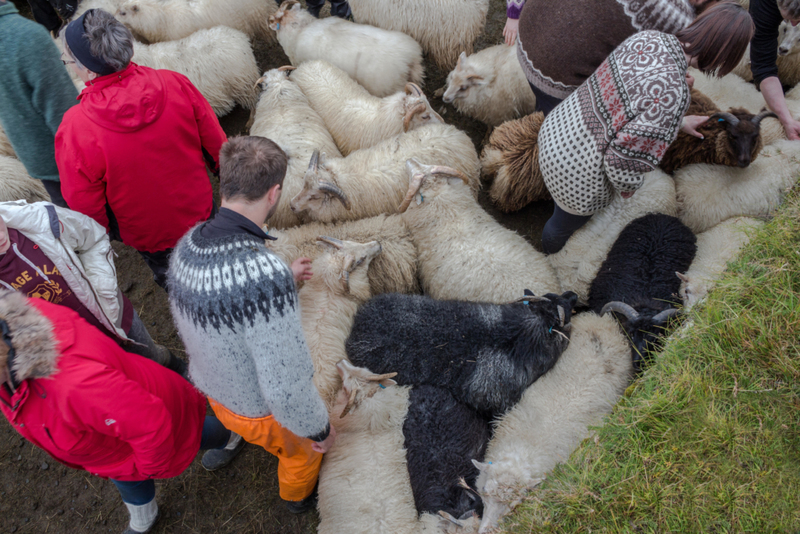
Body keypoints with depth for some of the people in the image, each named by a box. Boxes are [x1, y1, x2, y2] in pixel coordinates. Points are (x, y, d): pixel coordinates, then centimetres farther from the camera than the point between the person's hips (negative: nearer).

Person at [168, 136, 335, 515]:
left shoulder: (188, 246, -18)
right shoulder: (266, 278, -44)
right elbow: (285, 389, -36)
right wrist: (320, 429, -17)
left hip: (217, 392, 6)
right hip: (266, 412, -5)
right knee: (303, 450, 30)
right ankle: (298, 494, 62)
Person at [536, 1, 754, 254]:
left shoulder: (648, 37, -8)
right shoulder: (673, 95, -31)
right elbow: (622, 160, -27)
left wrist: (679, 123, 21)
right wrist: (628, 186, -5)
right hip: (577, 173, -7)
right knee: (566, 222, 27)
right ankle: (551, 254, 58)